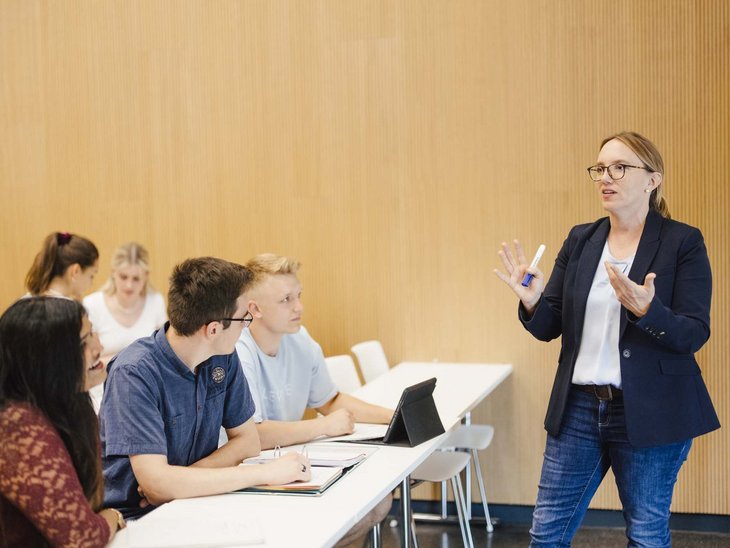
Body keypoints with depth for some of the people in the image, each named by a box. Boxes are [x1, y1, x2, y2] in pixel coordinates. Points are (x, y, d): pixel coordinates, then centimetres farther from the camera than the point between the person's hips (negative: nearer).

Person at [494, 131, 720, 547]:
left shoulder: (683, 243, -6)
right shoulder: (581, 240, 7)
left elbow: (694, 334, -12)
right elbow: (548, 327, 6)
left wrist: (647, 310, -31)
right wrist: (532, 302, -16)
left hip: (650, 413, -4)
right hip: (579, 407, 4)